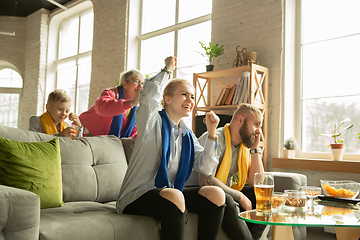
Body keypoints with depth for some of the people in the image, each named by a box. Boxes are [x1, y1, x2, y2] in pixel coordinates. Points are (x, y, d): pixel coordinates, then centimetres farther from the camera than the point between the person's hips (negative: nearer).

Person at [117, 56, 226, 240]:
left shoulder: (186, 135, 15)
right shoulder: (154, 123, -4)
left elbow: (205, 168, 6)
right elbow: (149, 95, -26)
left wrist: (211, 132, -2)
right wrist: (167, 69, -9)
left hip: (170, 195, 7)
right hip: (136, 198, -6)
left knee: (216, 194, -12)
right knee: (173, 196, -37)